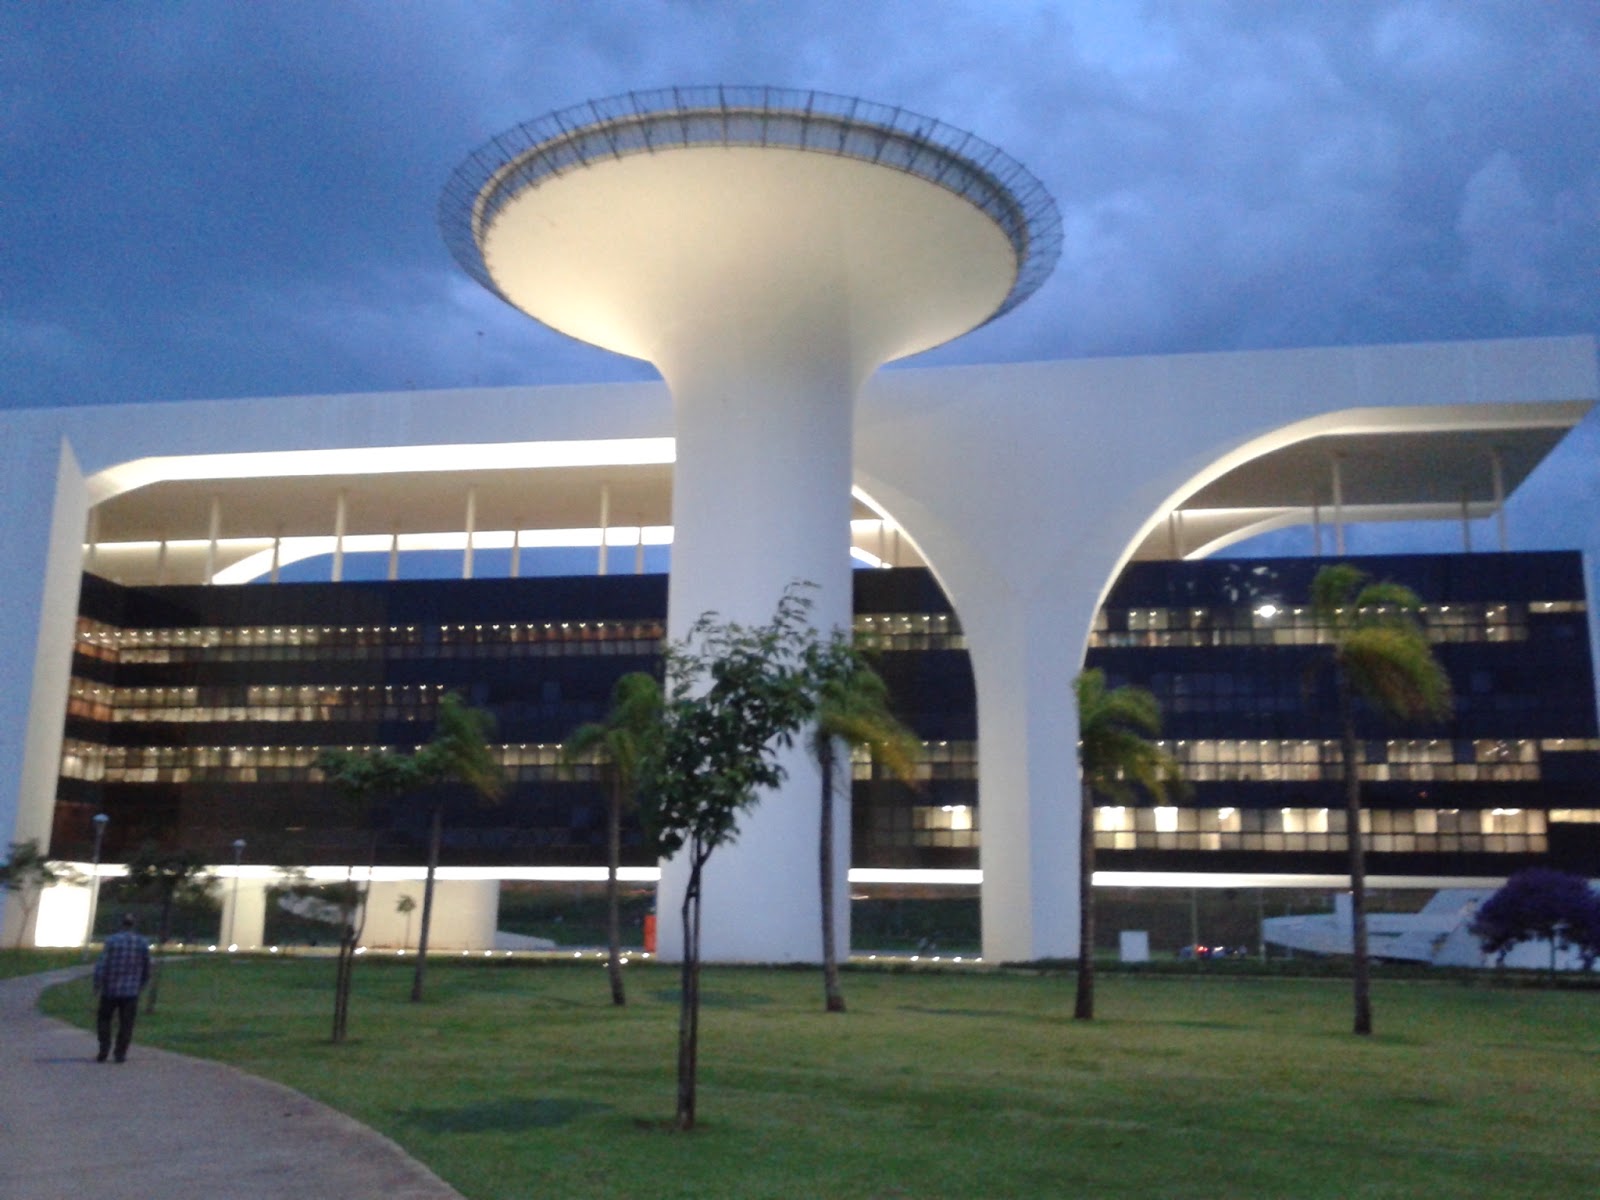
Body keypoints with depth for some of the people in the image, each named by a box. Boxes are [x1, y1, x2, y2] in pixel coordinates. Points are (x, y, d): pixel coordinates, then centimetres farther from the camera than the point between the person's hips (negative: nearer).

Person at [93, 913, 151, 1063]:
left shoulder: (112, 941, -9)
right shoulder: (142, 943, 1)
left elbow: (101, 966, -12)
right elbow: (146, 969, 9)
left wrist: (97, 986, 1)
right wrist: (141, 985, 24)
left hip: (110, 990, -2)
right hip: (131, 992, 2)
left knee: (104, 1020, 15)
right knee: (126, 1024, 8)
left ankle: (104, 1050, 6)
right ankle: (120, 1054, 7)